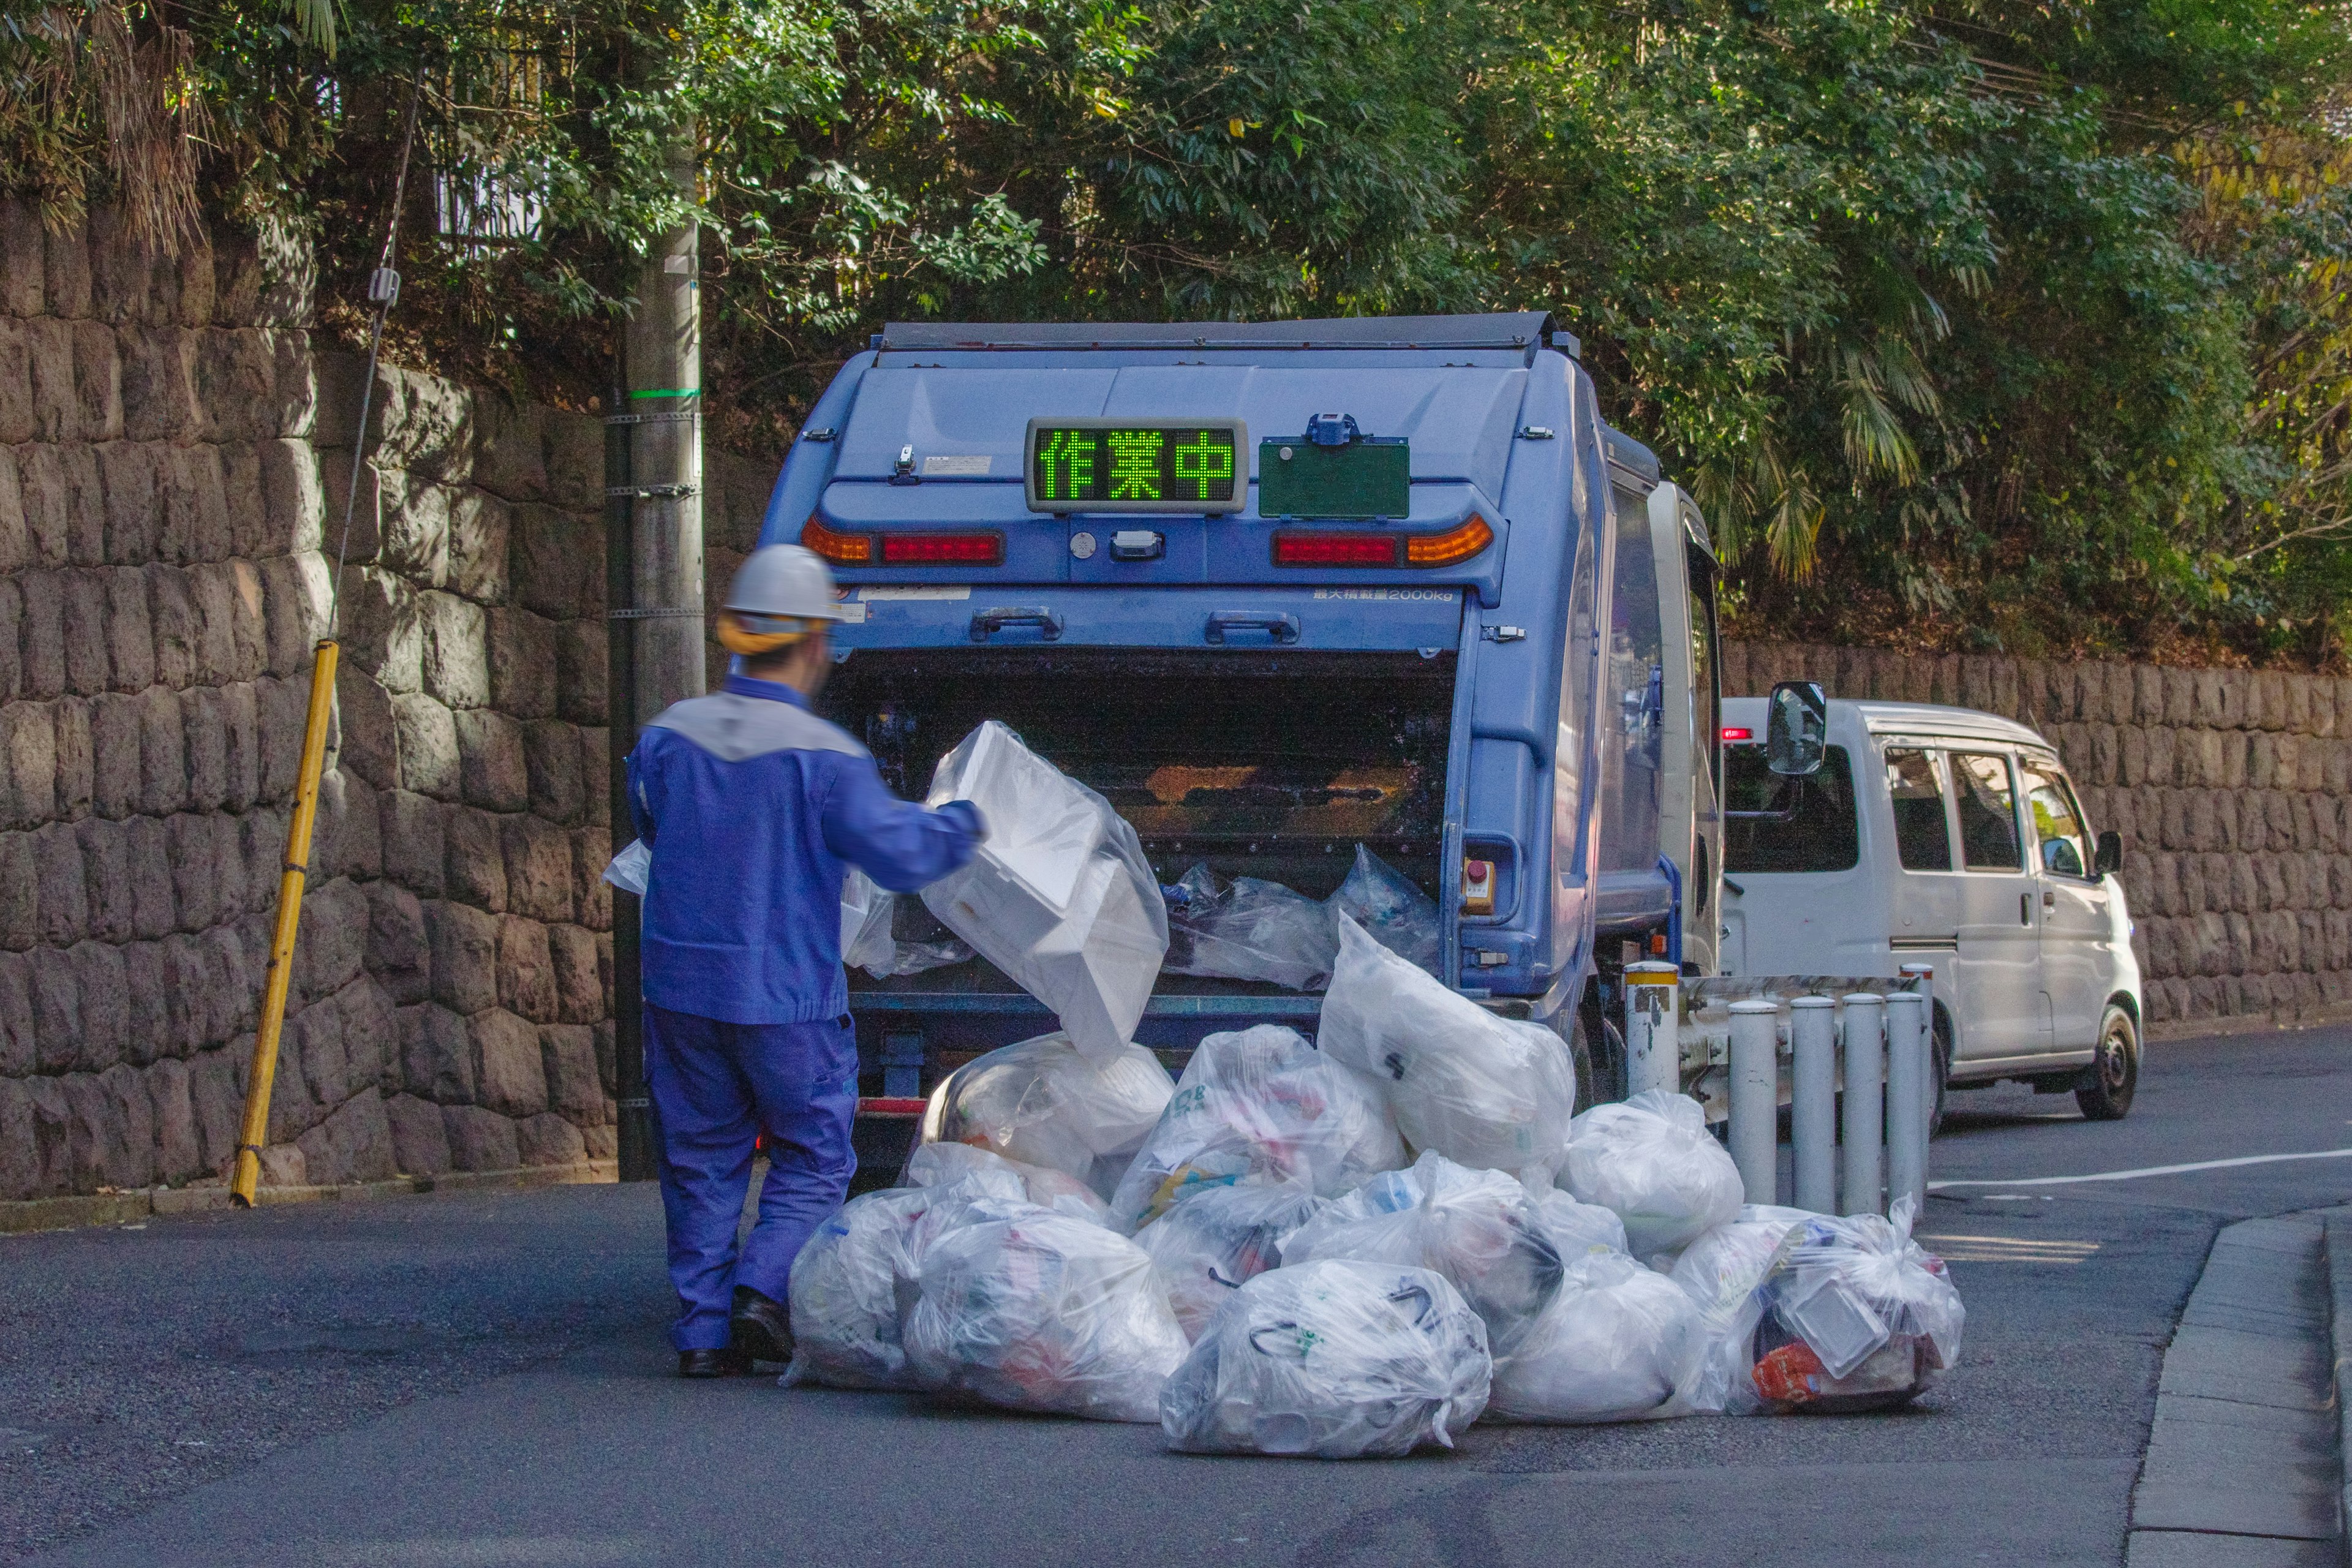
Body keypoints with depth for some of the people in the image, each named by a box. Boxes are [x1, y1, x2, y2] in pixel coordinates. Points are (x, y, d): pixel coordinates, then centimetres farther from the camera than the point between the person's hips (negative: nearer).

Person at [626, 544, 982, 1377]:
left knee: (702, 1159, 12)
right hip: (788, 996, -4)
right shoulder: (823, 754, -14)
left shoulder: (668, 737, 1)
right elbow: (898, 855, -13)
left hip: (680, 987, 4)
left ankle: (704, 1329, 10)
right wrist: (962, 823, 5)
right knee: (813, 1158, 11)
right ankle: (765, 1290, -6)